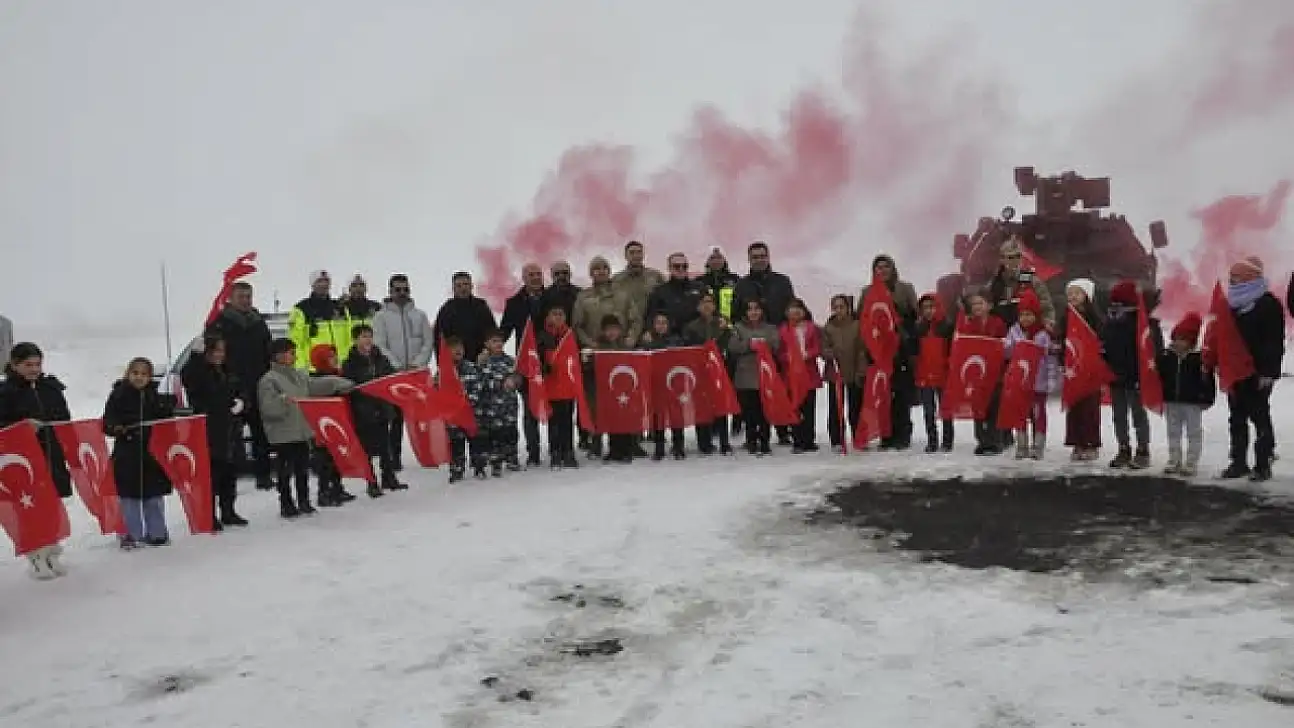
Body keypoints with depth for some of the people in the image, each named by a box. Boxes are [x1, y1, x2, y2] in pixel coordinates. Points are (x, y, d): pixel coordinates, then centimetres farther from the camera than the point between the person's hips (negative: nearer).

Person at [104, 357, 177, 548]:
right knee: (129, 497, 2)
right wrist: (115, 428, -26)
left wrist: (171, 403, -4)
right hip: (126, 455, -3)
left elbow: (165, 421, 12)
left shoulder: (154, 396, 8)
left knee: (154, 496, 11)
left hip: (152, 452, 3)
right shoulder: (119, 395, -2)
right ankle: (132, 535, 12)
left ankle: (156, 533, 21)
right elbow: (107, 423, -6)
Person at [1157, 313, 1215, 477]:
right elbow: (1160, 375, 9)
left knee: (1193, 432, 6)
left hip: (1192, 402, -5)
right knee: (1173, 432, 12)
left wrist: (1207, 398, -15)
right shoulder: (1166, 356, 1)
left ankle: (1191, 463, 12)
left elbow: (1207, 380, -11)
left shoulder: (1199, 358, -11)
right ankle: (1174, 461, 22)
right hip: (1171, 401, 5)